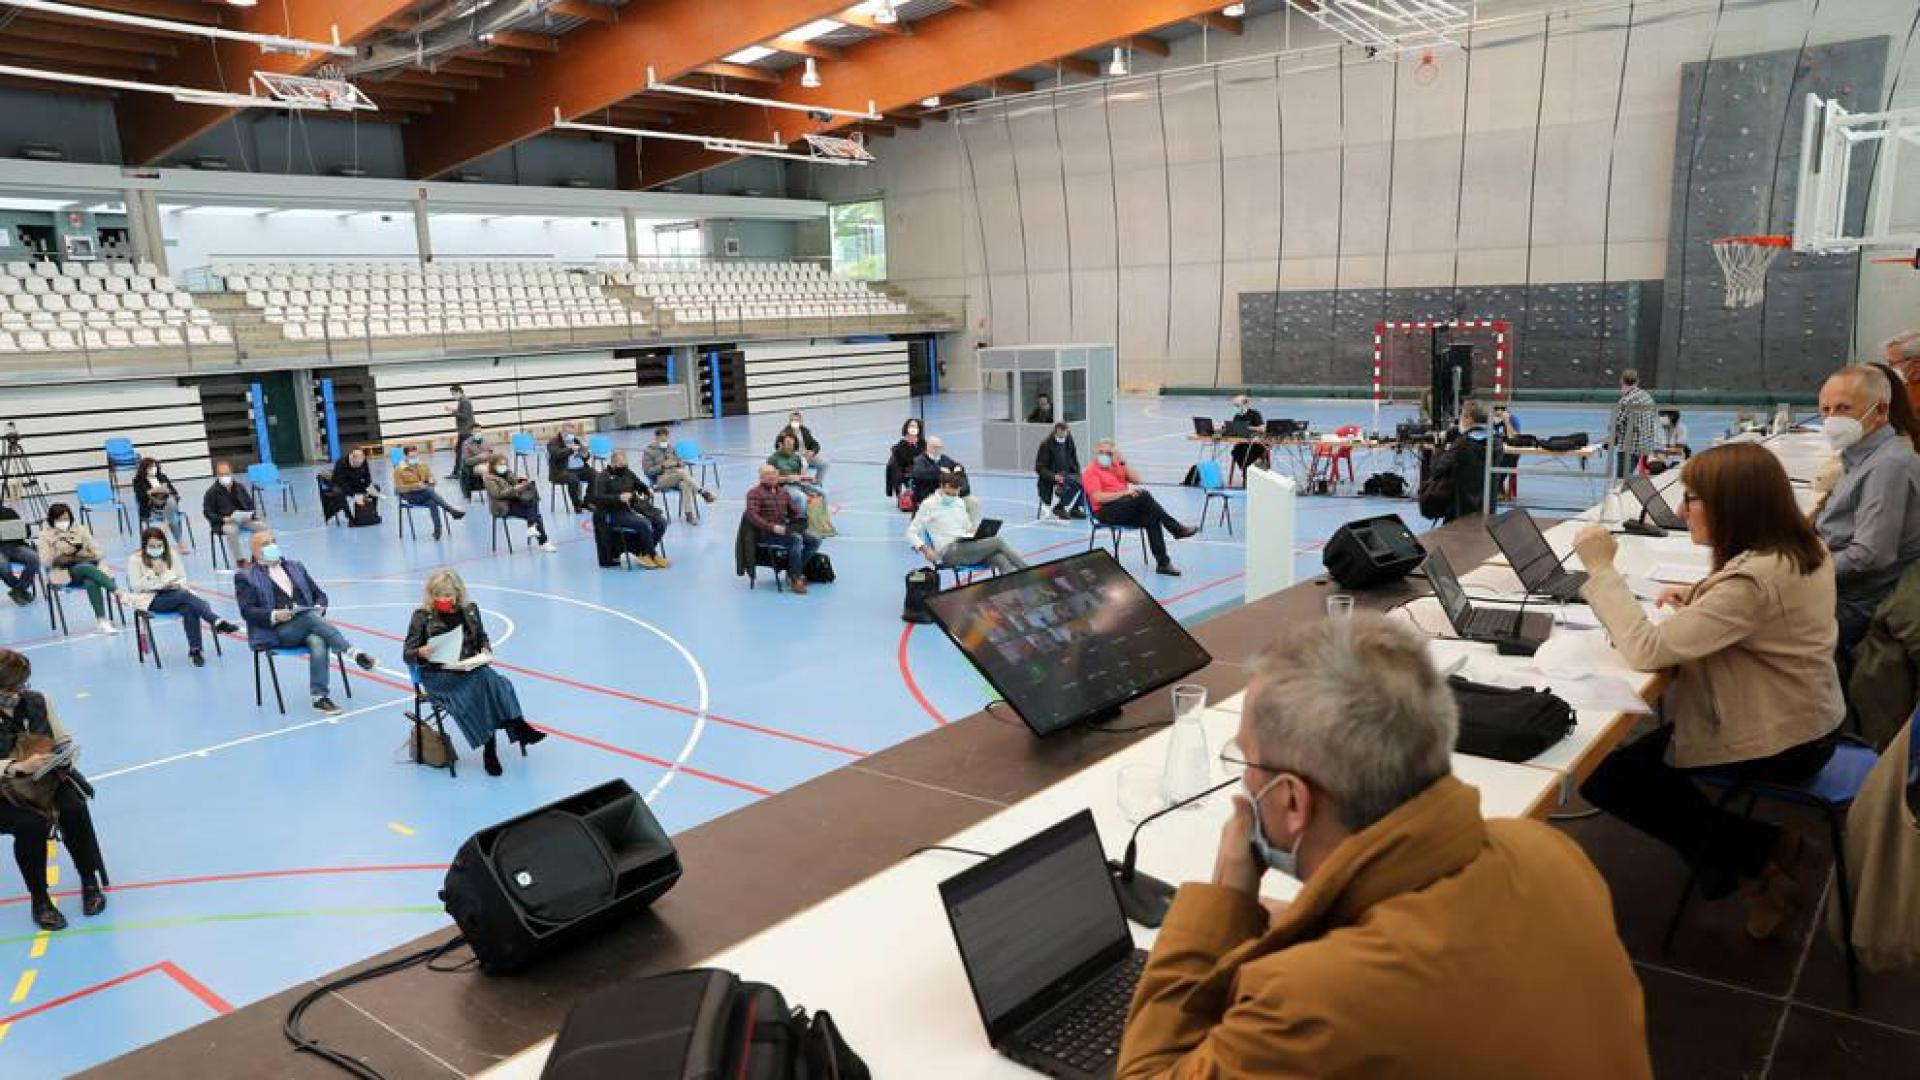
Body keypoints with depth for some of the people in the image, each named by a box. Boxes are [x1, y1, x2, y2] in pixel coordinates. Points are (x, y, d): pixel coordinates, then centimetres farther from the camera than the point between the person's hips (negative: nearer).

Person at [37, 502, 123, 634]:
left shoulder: (80, 529, 14)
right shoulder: (45, 535, 10)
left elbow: (98, 553, 8)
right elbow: (45, 561, -2)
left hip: (87, 566, 2)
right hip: (63, 573, -1)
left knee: (90, 582, -36)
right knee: (87, 568, -36)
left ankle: (101, 620, -43)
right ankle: (120, 592, -46)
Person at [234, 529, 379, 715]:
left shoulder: (295, 567, 25)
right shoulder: (246, 577, 12)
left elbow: (319, 594, 23)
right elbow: (247, 611, -1)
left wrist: (319, 608, -1)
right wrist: (274, 616, -18)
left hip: (307, 627, 3)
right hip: (276, 633, -3)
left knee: (318, 642, -33)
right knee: (311, 617, -34)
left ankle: (319, 696, -38)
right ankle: (352, 653, -37)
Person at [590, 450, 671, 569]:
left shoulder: (628, 472, 15)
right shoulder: (603, 477, -5)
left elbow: (640, 485, 29)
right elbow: (597, 498, -17)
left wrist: (648, 490, 5)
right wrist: (619, 497, -27)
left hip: (633, 508, 7)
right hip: (615, 513, -7)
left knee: (661, 521, -14)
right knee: (644, 524, -30)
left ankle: (646, 553, -1)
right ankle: (653, 556, -11)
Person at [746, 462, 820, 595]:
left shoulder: (783, 491, 17)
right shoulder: (755, 493, -3)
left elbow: (794, 511, 23)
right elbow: (752, 515, -16)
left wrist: (800, 519, -2)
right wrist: (772, 527, -26)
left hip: (783, 529, 7)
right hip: (765, 533, -7)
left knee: (814, 540, -8)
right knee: (796, 539, -32)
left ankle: (794, 571, -5)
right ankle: (795, 578, -22)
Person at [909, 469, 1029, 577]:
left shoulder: (960, 502, 22)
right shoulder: (928, 505, 5)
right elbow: (911, 533, 2)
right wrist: (924, 549, -15)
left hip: (968, 548, 6)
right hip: (949, 552, -6)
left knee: (1000, 559, -28)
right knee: (998, 541, -23)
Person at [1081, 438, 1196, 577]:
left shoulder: (1117, 466, 19)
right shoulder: (1090, 471, 0)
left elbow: (1136, 480, 9)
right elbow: (1098, 498, -14)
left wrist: (1124, 463, 0)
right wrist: (1125, 492, -20)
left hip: (1127, 510, 6)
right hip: (1106, 512, -6)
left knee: (1152, 520, -25)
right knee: (1144, 495, -29)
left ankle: (1163, 563, -28)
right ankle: (1177, 529, -24)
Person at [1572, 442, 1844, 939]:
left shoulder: (1754, 579, -31)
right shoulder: (1802, 550, -1)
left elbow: (1647, 650, -33)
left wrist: (1601, 568, -26)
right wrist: (1699, 600, 1)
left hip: (1780, 745, -9)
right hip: (1805, 721, 10)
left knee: (1604, 777, -6)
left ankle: (1752, 857, 7)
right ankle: (1762, 843, 19)